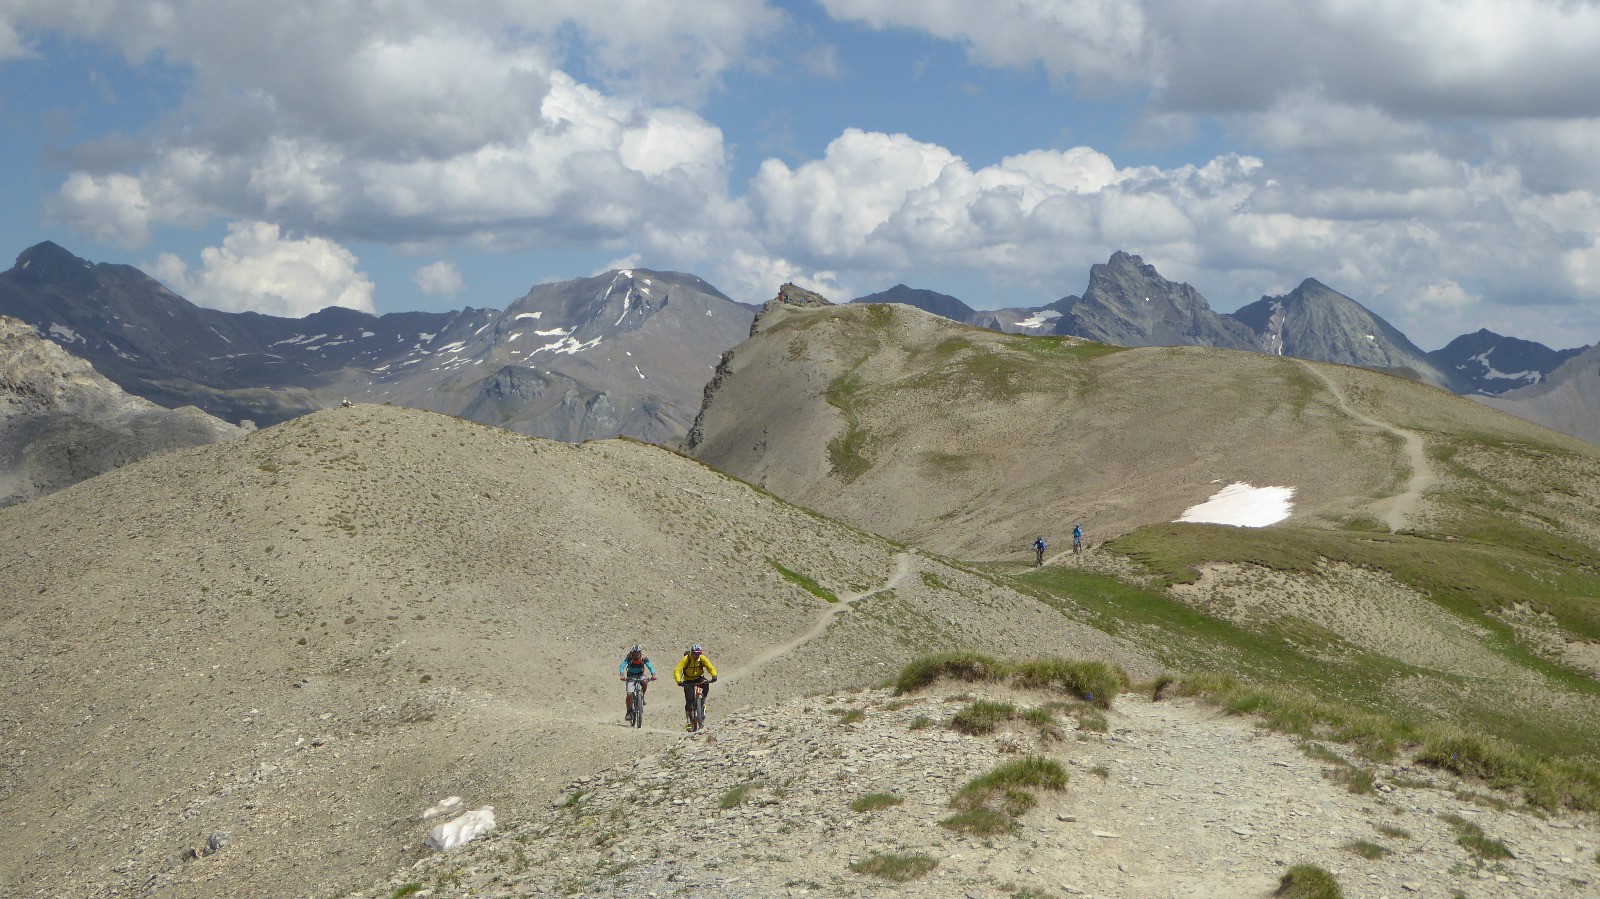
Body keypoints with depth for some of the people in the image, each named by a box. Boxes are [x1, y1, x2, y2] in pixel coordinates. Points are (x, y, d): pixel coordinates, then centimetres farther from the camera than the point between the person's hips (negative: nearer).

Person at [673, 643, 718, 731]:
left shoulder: (702, 658, -15)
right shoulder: (686, 659, -22)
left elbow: (711, 668, -17)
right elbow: (677, 671, -27)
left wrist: (714, 676, -39)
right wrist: (678, 681, -44)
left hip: (699, 678, 2)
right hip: (688, 681, -2)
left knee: (706, 684, -32)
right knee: (689, 699, -15)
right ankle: (689, 719, 1)